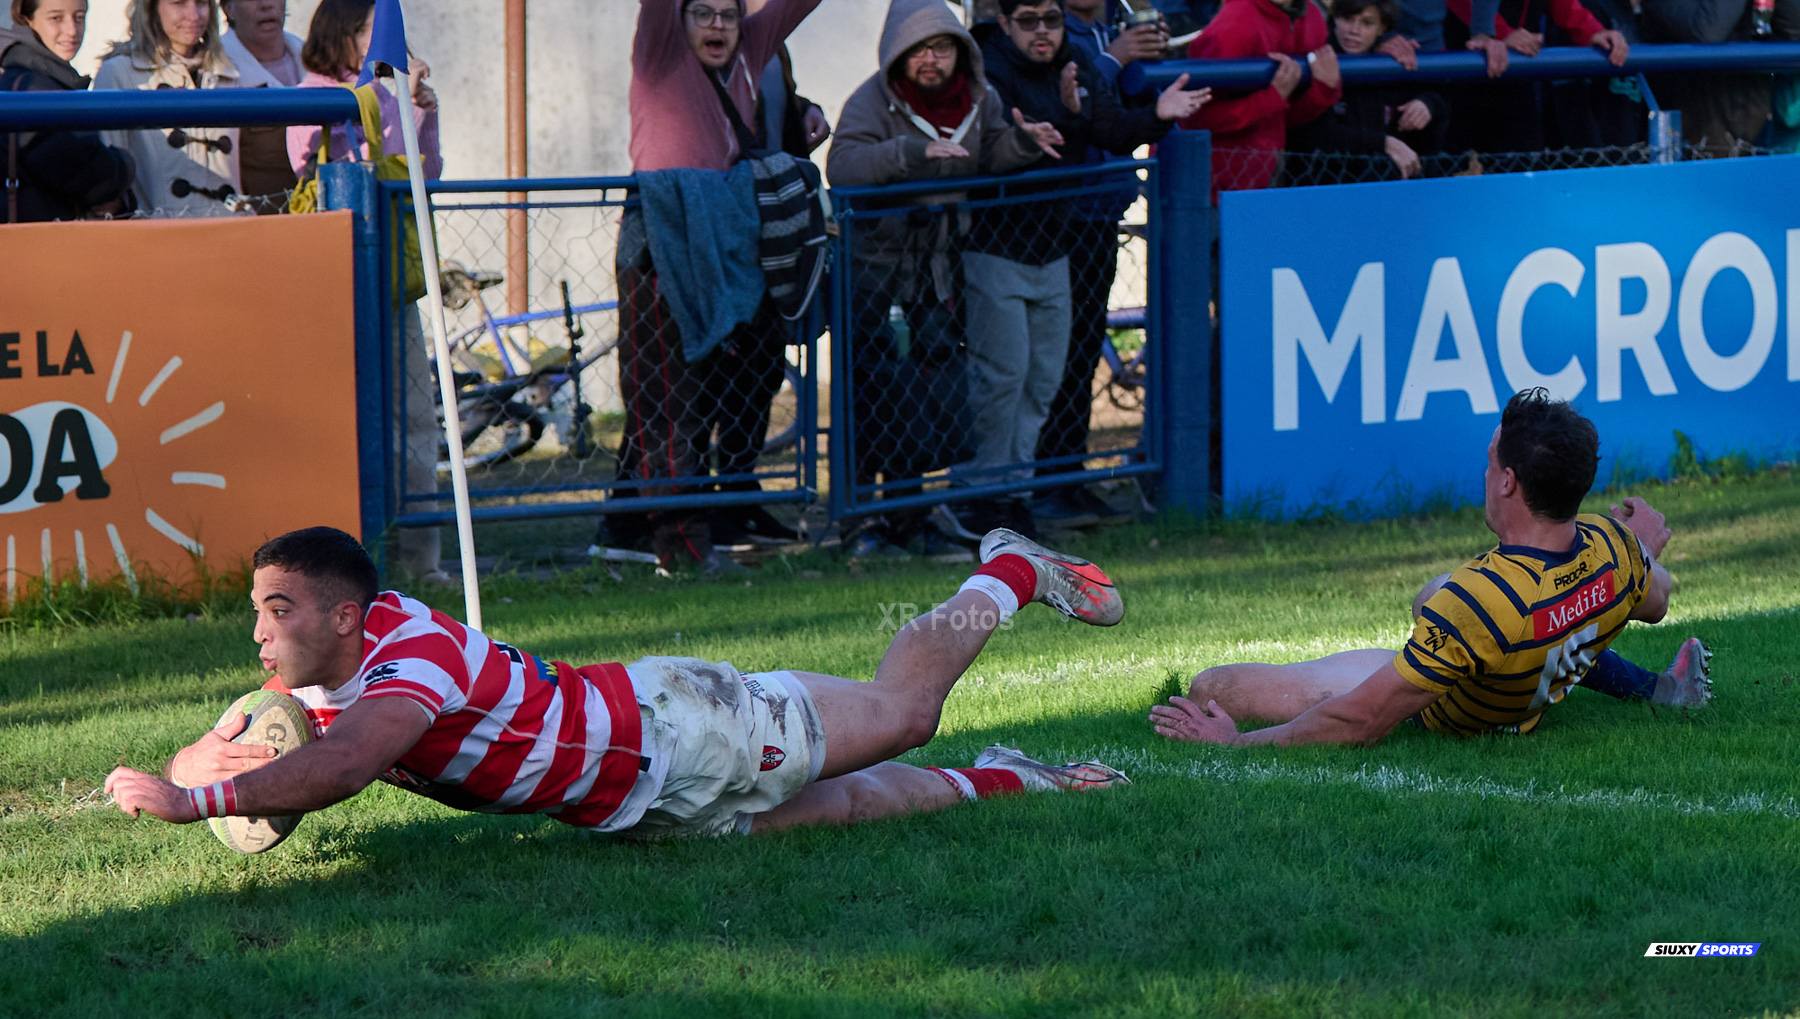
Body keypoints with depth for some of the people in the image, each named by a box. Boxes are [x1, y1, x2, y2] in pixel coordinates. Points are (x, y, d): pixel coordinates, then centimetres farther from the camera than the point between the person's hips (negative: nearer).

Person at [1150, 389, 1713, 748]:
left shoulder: (1476, 601, -43)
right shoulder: (1613, 546, -24)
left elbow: (1357, 724, -38)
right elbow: (1653, 604, 5)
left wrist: (1235, 743, -26)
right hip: (1533, 699, 7)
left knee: (1210, 686, -5)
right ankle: (1653, 688, 37)